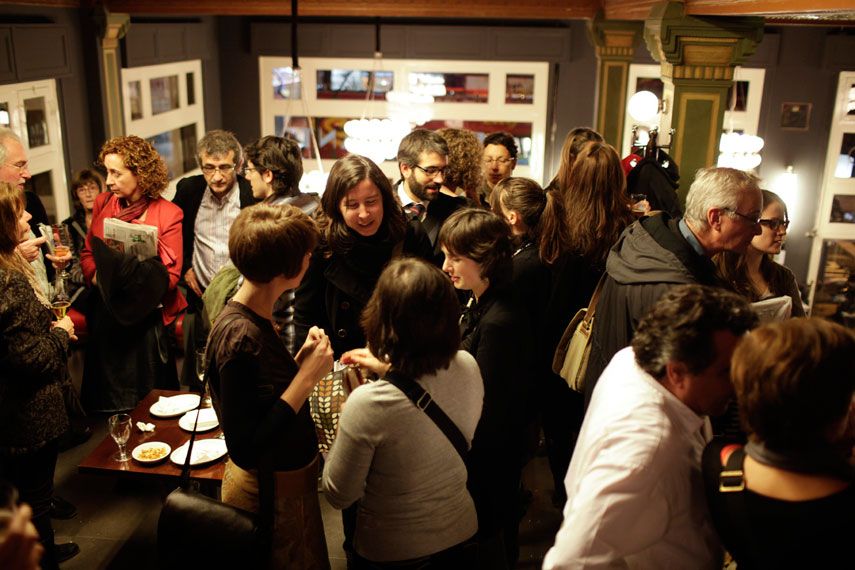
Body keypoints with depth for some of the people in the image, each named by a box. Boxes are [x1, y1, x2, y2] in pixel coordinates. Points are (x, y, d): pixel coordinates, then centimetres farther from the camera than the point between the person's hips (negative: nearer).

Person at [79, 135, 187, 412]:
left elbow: (170, 275, -11)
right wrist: (96, 276, -9)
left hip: (146, 319, -4)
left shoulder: (168, 214, -11)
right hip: (106, 315, 4)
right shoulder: (102, 204, 4)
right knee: (107, 397, 15)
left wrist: (132, 281, -23)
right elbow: (87, 252, 11)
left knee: (147, 401, 9)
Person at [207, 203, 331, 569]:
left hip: (287, 479, 9)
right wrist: (307, 377, -27)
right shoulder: (239, 337, -28)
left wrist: (302, 360, -5)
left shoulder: (256, 319, -1)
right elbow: (245, 448, -28)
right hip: (270, 495, -9)